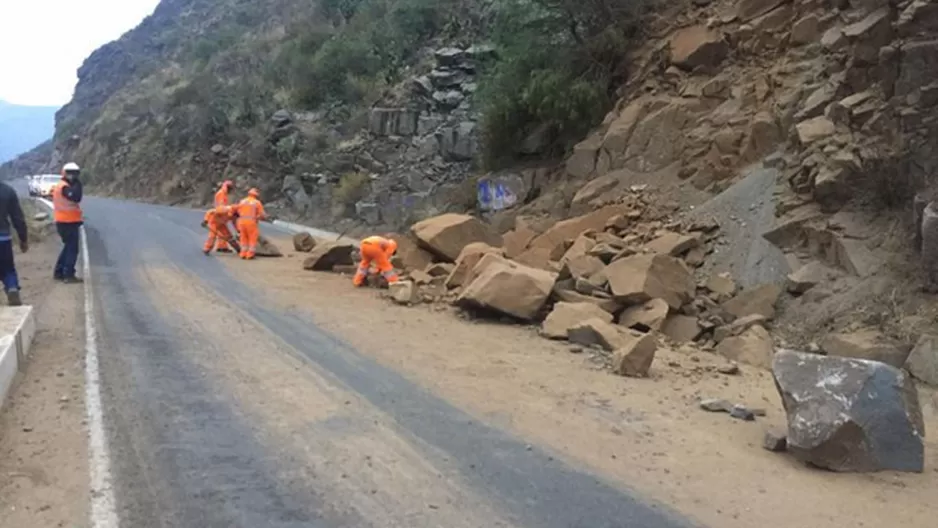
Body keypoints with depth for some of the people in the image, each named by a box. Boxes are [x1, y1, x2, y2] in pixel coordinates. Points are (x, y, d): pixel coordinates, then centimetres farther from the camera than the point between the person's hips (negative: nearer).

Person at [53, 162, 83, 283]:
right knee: (72, 249, -7)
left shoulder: (61, 185, 18)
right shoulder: (64, 187, -16)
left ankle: (59, 272, 24)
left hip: (65, 222, 11)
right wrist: (78, 184, -23)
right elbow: (76, 198, -31)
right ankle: (69, 275, -7)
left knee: (68, 247, 20)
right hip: (68, 222, -11)